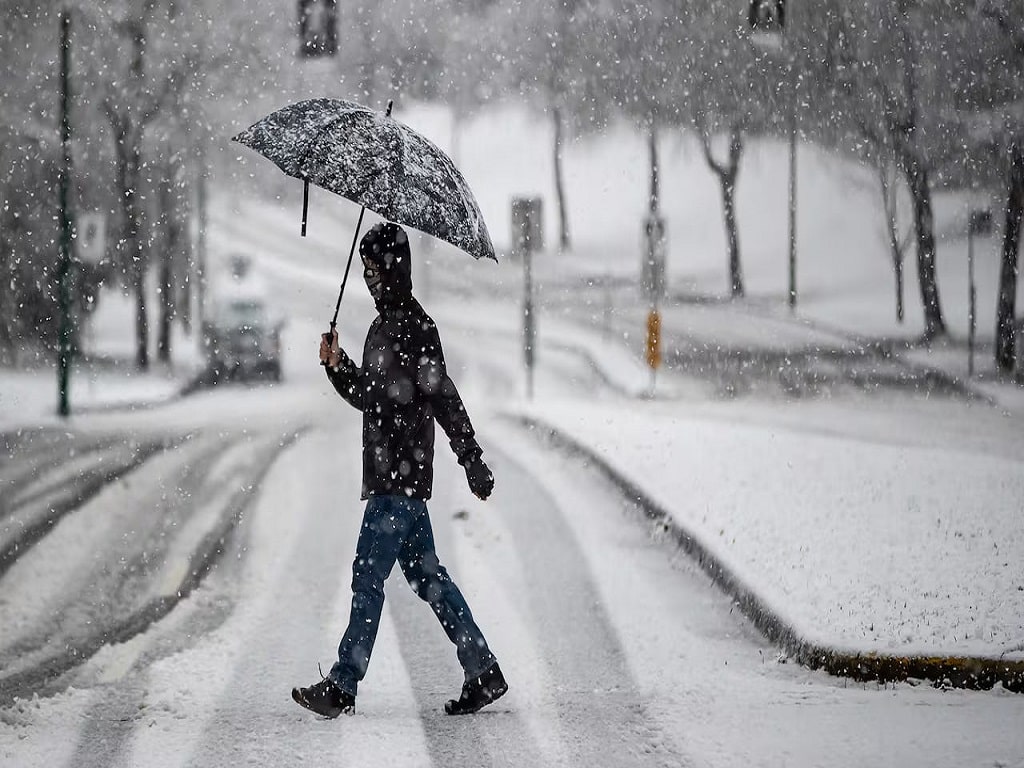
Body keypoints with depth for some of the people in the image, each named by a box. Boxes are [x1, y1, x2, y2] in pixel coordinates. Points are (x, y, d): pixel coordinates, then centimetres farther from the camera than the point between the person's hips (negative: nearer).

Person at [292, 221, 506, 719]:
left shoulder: (415, 327, -12)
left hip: (402, 476, -10)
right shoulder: (384, 325, 18)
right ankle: (482, 672, 16)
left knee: (368, 575, -9)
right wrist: (338, 366, 7)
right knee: (426, 575, 12)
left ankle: (342, 687, -8)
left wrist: (473, 463, -20)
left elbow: (444, 398, -17)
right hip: (390, 473, 10)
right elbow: (367, 397, 26)